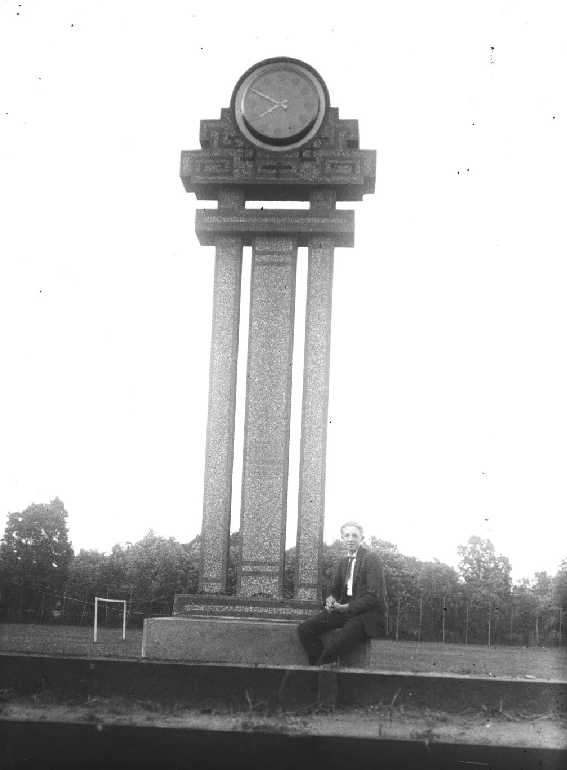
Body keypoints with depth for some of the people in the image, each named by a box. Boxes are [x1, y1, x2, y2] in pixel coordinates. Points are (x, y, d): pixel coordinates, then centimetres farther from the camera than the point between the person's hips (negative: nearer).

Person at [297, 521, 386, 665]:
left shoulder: (371, 558, -8)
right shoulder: (344, 561, 16)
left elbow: (374, 596, -13)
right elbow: (335, 589, 24)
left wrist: (347, 607, -16)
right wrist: (330, 600, 0)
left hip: (367, 613, -8)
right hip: (344, 609, 8)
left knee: (334, 646, -29)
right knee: (304, 629, -8)